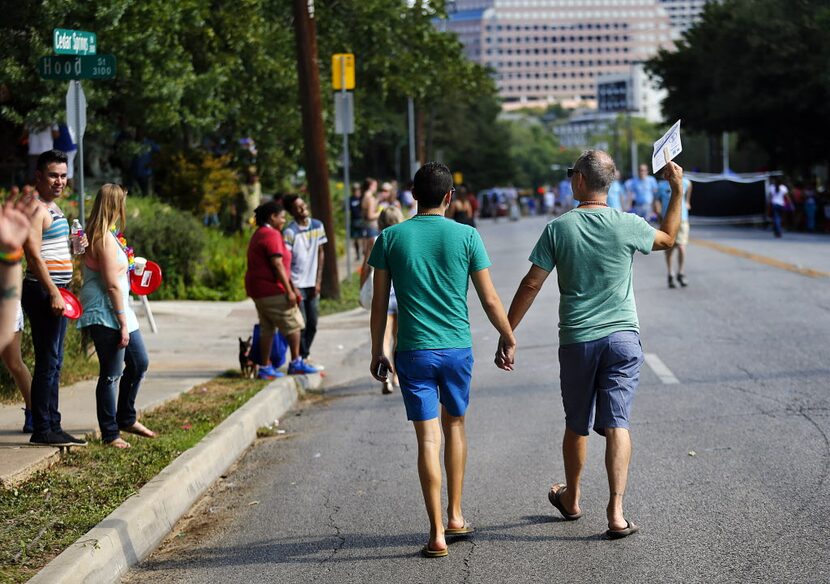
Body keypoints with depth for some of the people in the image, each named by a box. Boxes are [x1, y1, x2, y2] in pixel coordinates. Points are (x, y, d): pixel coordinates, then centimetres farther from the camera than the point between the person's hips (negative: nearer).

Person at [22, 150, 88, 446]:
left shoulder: (52, 207, 18)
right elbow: (34, 255, -20)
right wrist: (53, 293, -23)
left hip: (55, 293, 10)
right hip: (42, 292, -10)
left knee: (53, 362, 12)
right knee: (48, 361, -8)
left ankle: (52, 426, 18)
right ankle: (42, 430, -5)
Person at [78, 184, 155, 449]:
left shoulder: (102, 235, 12)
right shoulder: (105, 239, -19)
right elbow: (112, 284, -21)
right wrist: (122, 323, -20)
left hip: (120, 311, 11)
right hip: (106, 314, -11)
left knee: (139, 363, 19)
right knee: (111, 374, -3)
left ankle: (126, 419, 32)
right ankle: (110, 434, 6)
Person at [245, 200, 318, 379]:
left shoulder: (259, 234, 19)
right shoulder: (272, 235, -14)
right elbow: (277, 264, -21)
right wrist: (289, 290, -20)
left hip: (257, 289, 10)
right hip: (272, 289, -10)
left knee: (267, 328, 11)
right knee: (293, 324, -1)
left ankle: (265, 367, 10)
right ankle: (296, 363, 2)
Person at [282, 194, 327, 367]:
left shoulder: (317, 226, 5)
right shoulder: (290, 231, -11)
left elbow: (321, 253, 9)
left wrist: (318, 281, 3)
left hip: (312, 284, 5)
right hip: (297, 284, -5)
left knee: (312, 324, 8)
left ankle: (304, 357, 21)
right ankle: (302, 358, 5)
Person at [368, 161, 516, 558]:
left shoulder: (391, 238, -1)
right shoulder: (466, 236, -3)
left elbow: (379, 304, 1)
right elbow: (490, 299, 0)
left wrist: (377, 352, 11)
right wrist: (508, 340, 13)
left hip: (413, 352, -1)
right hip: (457, 348, 1)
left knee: (428, 439, 0)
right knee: (455, 425, 21)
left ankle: (437, 534, -3)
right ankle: (455, 516, 26)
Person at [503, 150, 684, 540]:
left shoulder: (559, 228, -6)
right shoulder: (628, 226, -4)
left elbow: (531, 284, -6)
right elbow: (667, 238, 17)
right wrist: (677, 190, 24)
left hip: (577, 340, 0)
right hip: (622, 336, 0)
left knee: (576, 425, 15)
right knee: (616, 423, -2)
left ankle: (571, 500, 34)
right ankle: (616, 512, -10)